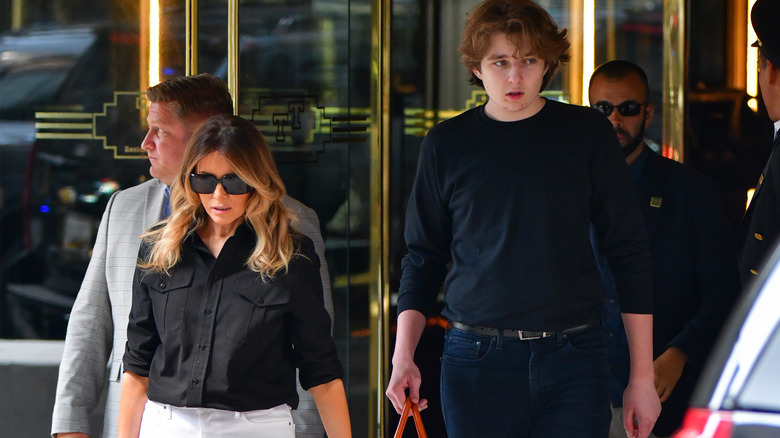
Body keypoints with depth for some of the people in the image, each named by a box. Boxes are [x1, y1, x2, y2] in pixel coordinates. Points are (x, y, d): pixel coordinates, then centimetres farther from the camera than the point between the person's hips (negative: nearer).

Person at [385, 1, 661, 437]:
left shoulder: (587, 133, 4)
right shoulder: (448, 144, 6)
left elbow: (630, 253, 6)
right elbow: (423, 257, 13)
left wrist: (643, 374, 3)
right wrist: (403, 356, -1)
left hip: (574, 358, -1)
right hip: (476, 363, 1)